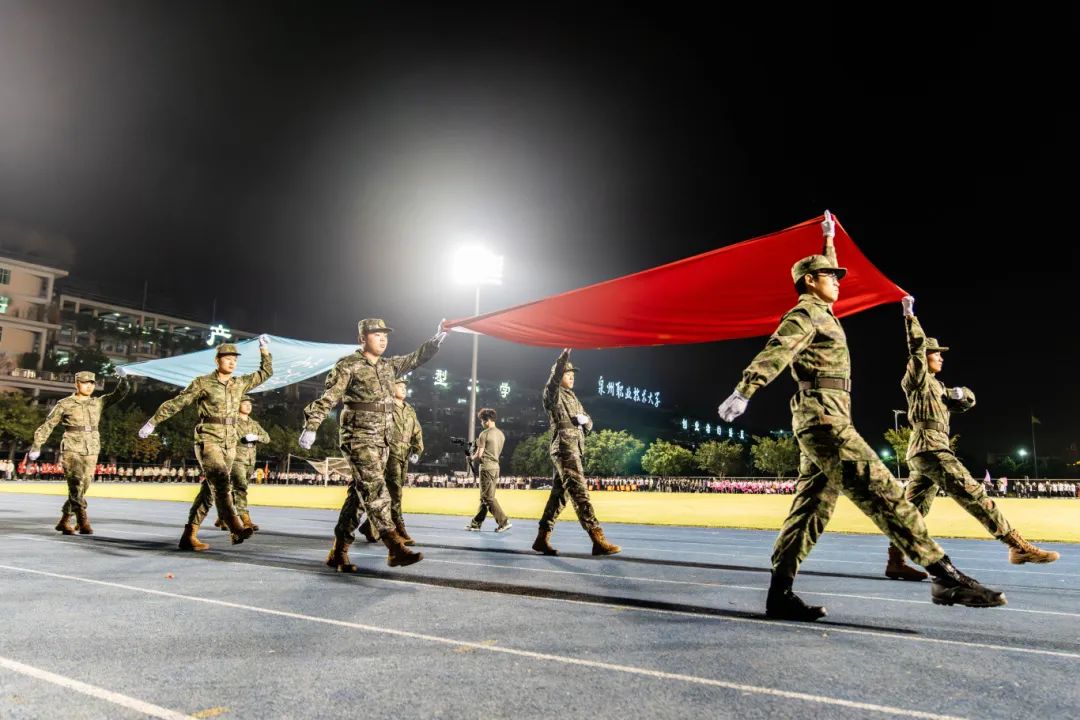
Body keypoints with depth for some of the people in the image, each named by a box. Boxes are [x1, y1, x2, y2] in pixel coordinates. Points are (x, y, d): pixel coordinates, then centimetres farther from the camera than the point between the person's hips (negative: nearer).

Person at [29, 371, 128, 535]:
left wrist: (123, 378, -19)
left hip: (91, 452, 4)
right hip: (71, 450, -4)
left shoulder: (98, 402, 9)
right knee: (76, 486, -15)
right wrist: (36, 446, 0)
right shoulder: (65, 404, 1)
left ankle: (63, 522, 25)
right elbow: (47, 425, 5)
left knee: (81, 488, 7)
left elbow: (120, 393, -1)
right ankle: (83, 523, -15)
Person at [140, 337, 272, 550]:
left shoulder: (240, 384, 12)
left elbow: (265, 372, 20)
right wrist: (153, 422, 3)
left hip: (229, 444, 6)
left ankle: (189, 535, 14)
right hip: (208, 440, -5)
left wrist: (264, 349, 14)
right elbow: (176, 403, 1)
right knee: (220, 480, -25)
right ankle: (235, 527, -36)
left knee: (210, 488, 6)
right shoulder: (203, 383, -1)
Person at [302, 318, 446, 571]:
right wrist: (311, 426, -19)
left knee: (360, 493, 9)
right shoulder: (349, 365, -5)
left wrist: (436, 339, 0)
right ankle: (395, 548, -17)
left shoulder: (389, 366, 15)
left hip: (382, 440, 7)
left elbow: (416, 358, 15)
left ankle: (338, 552, 17)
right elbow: (328, 397, -11)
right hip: (359, 437, -7)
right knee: (375, 489, -14)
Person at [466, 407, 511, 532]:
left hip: (486, 467, -8)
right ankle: (476, 523, 19)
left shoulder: (484, 434, -13)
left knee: (488, 498, -3)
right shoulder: (501, 434, 10)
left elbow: (479, 455, -13)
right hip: (496, 467, 8)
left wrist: (471, 458, 7)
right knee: (484, 498, 13)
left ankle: (504, 522, -7)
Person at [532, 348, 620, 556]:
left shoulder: (572, 397, 24)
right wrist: (565, 354, -34)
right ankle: (598, 540, -17)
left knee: (559, 494, 9)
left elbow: (588, 423, 21)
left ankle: (542, 538, 14)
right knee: (580, 494, -13)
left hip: (573, 450, 9)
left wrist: (584, 420, -3)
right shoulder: (552, 393, 0)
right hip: (564, 448, -9)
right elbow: (554, 378, -23)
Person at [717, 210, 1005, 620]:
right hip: (824, 416, -10)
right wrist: (744, 391, -35)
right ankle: (944, 576, -13)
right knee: (881, 490, -13)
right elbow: (776, 350, -22)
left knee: (811, 506, 4)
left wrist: (828, 240, 50)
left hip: (821, 420, 10)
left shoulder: (818, 314, 24)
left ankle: (780, 593, 3)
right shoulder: (806, 313, -4)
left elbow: (826, 269, 45)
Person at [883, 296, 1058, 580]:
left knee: (914, 509, 2)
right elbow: (917, 346, -14)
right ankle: (1017, 546, -13)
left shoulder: (936, 386, 28)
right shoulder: (917, 379, 1)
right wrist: (909, 316, -17)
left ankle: (895, 562, 0)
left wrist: (960, 393, 2)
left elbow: (967, 402, 25)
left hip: (923, 451, 9)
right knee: (973, 494, -12)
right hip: (930, 446, -9)